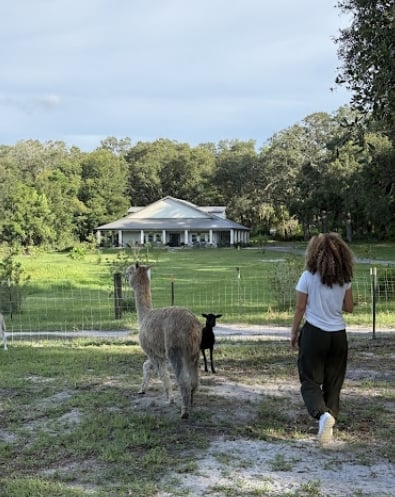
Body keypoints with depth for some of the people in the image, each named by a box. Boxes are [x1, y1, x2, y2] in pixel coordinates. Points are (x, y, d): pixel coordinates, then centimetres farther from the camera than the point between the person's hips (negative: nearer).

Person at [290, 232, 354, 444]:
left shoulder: (308, 277, -9)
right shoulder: (344, 278, 0)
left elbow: (300, 308, -5)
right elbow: (349, 308, 6)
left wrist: (294, 333, 7)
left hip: (314, 333, -3)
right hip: (339, 335, 3)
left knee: (310, 381, 2)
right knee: (333, 383, 14)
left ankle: (323, 414, -23)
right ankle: (330, 421, 15)